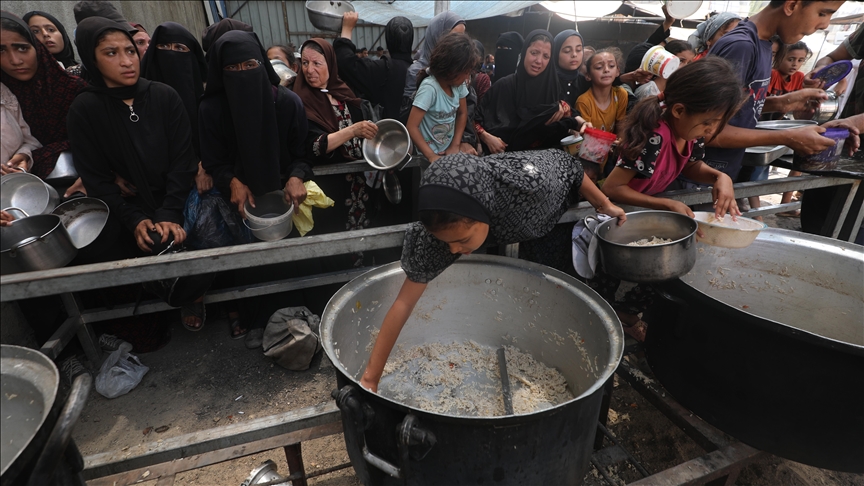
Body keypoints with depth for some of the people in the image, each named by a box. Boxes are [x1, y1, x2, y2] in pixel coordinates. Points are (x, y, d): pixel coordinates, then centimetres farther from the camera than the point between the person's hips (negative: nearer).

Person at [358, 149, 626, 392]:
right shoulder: (443, 226, -39)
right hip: (503, 239, 0)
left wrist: (605, 204, -4)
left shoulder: (531, 179, -46)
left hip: (551, 225, 0)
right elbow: (404, 302, -33)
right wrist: (371, 377, -32)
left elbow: (566, 163, -22)